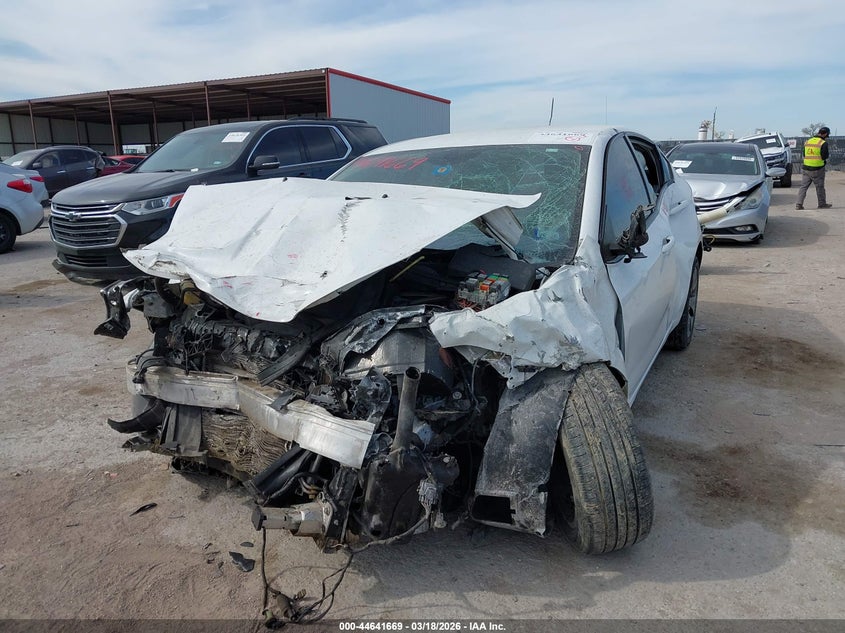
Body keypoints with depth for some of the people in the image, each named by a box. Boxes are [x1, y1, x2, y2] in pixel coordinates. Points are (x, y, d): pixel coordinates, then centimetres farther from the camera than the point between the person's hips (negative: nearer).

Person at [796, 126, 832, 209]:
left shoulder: (808, 141, 9)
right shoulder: (823, 143, -10)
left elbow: (804, 155, 15)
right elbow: (825, 156, -10)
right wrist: (828, 153, 9)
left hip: (806, 168, 5)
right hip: (817, 169, -5)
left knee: (803, 186, 5)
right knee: (820, 187, 6)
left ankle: (799, 204, -3)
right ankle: (822, 204, 16)